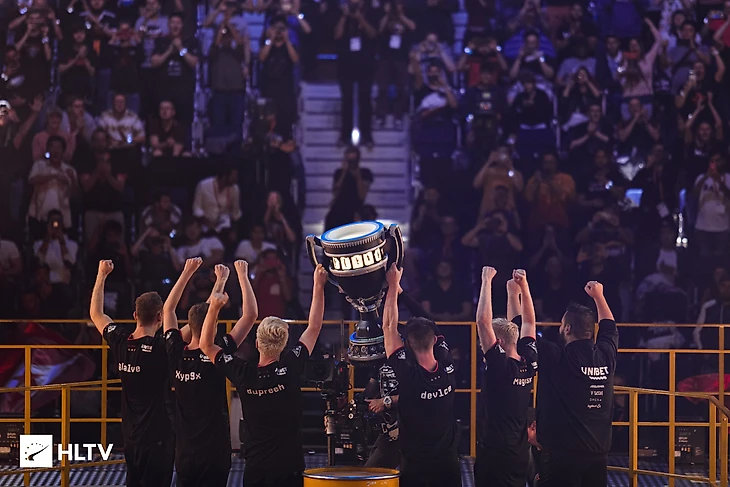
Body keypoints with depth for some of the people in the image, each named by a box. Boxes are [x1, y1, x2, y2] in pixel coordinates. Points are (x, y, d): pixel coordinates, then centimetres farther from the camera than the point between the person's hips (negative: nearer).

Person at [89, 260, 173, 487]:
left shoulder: (120, 341, -3)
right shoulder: (160, 348, -21)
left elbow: (96, 313, 15)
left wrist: (102, 274, 23)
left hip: (130, 438, 7)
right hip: (157, 438, -7)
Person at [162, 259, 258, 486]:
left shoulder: (176, 354, -3)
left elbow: (168, 309, 12)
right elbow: (251, 314, -14)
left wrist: (187, 272, 16)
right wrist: (242, 276, -4)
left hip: (184, 454, 4)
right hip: (214, 454, -4)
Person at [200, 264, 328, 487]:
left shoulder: (244, 373, -6)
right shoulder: (290, 369, -10)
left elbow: (206, 345, 9)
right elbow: (314, 327, 2)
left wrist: (214, 308, 4)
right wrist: (318, 286, 11)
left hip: (255, 469, 2)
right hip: (290, 467, -2)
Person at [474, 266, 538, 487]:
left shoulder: (499, 365, -16)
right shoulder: (529, 363, 3)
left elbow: (483, 320, -21)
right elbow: (529, 322, 16)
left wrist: (487, 281, -14)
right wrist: (523, 286, 13)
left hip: (495, 452, -8)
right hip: (519, 452, 8)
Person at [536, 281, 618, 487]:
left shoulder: (557, 358, -13)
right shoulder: (605, 355, 3)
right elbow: (610, 326, 25)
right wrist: (598, 295, 37)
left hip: (561, 453, -6)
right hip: (597, 453, 6)